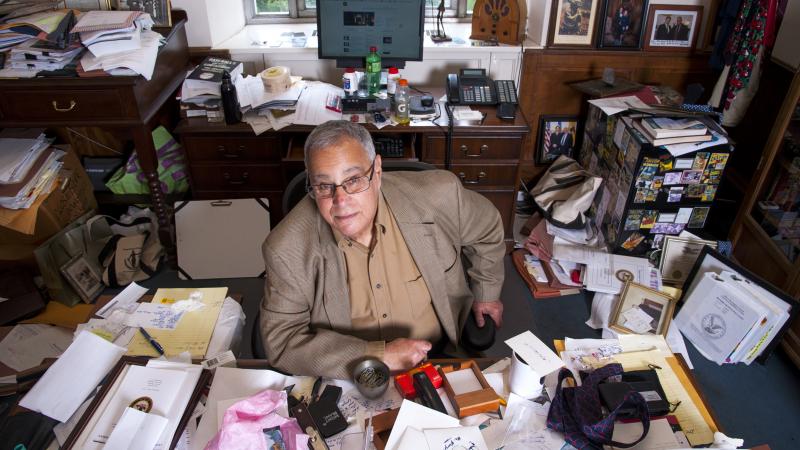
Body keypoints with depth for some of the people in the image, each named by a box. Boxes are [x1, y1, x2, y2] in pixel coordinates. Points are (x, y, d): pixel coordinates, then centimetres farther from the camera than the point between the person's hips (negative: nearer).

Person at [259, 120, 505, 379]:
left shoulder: (437, 195, -15)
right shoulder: (286, 250, -20)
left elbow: (487, 228, 5)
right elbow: (281, 341, -18)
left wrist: (486, 294, 14)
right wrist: (380, 356, -23)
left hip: (443, 359, 2)